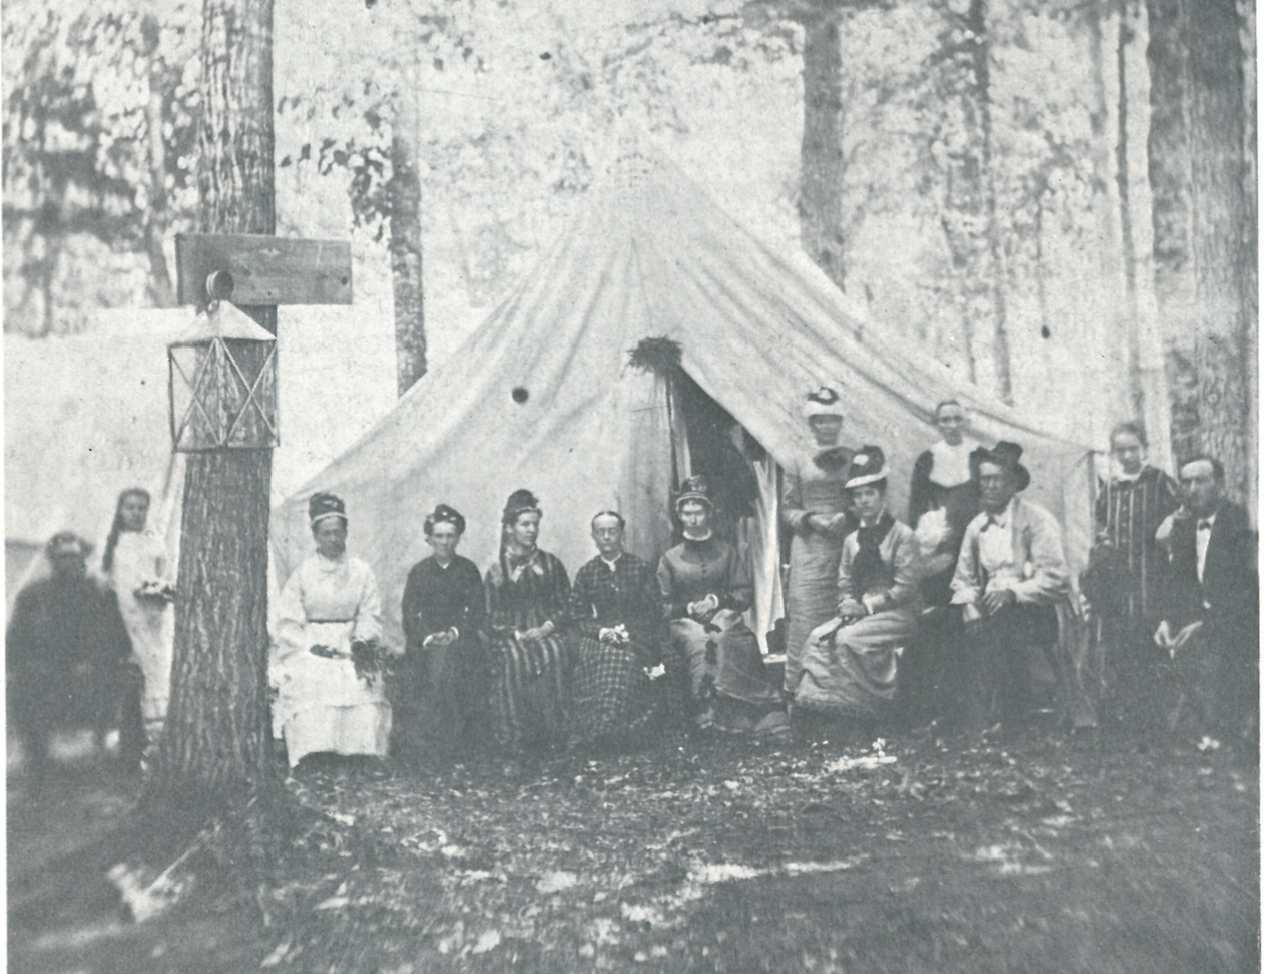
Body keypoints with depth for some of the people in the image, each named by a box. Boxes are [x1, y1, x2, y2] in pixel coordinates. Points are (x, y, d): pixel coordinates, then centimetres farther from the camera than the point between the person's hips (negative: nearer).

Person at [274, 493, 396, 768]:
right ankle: (315, 755, -26)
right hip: (309, 649, -1)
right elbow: (289, 622, 4)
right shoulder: (303, 573, 8)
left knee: (361, 682, -24)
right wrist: (314, 647, -10)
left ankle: (360, 755, -21)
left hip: (350, 646, 1)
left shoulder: (362, 572, 11)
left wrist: (361, 642, -11)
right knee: (311, 682, -27)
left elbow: (370, 615, 8)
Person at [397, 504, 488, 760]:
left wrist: (455, 633, -11)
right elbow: (410, 614, 3)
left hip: (461, 640, 0)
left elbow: (478, 610, 5)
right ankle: (422, 749, -16)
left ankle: (459, 747, -15)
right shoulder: (419, 572, 10)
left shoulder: (468, 570, 10)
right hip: (425, 642, 0)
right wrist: (428, 638, -13)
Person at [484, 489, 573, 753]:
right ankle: (517, 738, -28)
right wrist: (517, 634, -11)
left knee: (552, 655, -32)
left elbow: (565, 604, 11)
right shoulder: (497, 571, 10)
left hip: (547, 631, 1)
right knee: (515, 659, -33)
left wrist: (547, 627, -8)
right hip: (510, 634, -1)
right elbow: (493, 616, 6)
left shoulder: (550, 564, 15)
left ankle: (552, 735, -27)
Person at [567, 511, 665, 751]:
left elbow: (652, 613, 5)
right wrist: (601, 631, -10)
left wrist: (628, 633, -10)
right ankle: (592, 734, -29)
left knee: (625, 659, -34)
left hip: (636, 639, -1)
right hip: (599, 638, 1)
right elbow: (577, 617, 8)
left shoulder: (641, 569, 9)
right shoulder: (586, 573, 12)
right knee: (592, 658, -31)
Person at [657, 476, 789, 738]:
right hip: (686, 621, 0)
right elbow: (663, 607, 11)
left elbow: (744, 594, 12)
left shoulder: (727, 552, 20)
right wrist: (689, 608, -7)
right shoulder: (670, 559, 17)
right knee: (699, 645, -37)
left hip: (724, 616, 0)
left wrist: (717, 601, -6)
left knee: (722, 643, -36)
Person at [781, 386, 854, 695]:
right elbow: (787, 509, 7)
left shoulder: (853, 460, 9)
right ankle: (799, 686, 4)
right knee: (806, 615, -3)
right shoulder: (799, 464, 8)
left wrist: (846, 517, -8)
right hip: (809, 550, -1)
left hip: (846, 547, 1)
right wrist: (810, 519, -11)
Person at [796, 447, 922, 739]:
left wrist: (868, 605, -17)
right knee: (819, 637, -20)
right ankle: (818, 705, -21)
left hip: (898, 613, -6)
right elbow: (844, 586, 15)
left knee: (849, 639, -30)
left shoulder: (903, 535, -4)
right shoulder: (852, 540, 16)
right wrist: (849, 605, -7)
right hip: (859, 612, 6)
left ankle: (860, 723, -23)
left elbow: (905, 587, -11)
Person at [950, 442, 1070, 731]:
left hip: (1031, 614, -5)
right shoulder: (976, 526, 15)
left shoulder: (1037, 520, -3)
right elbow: (963, 580, 18)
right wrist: (970, 610, -3)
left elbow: (1057, 581, -11)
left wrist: (1012, 593, -24)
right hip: (989, 617, 5)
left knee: (998, 630, -34)